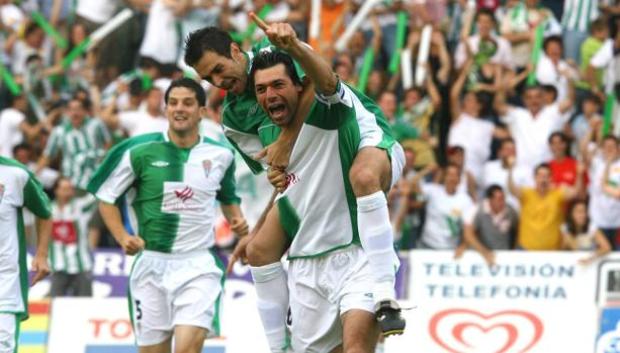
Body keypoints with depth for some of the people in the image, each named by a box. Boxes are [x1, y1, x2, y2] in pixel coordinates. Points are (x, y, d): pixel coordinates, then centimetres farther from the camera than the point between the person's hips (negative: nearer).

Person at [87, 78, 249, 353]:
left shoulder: (221, 155, 4)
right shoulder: (141, 151, -3)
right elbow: (105, 196, 5)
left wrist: (236, 219, 3)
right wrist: (123, 238, -9)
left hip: (197, 267, 0)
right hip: (151, 265, 1)